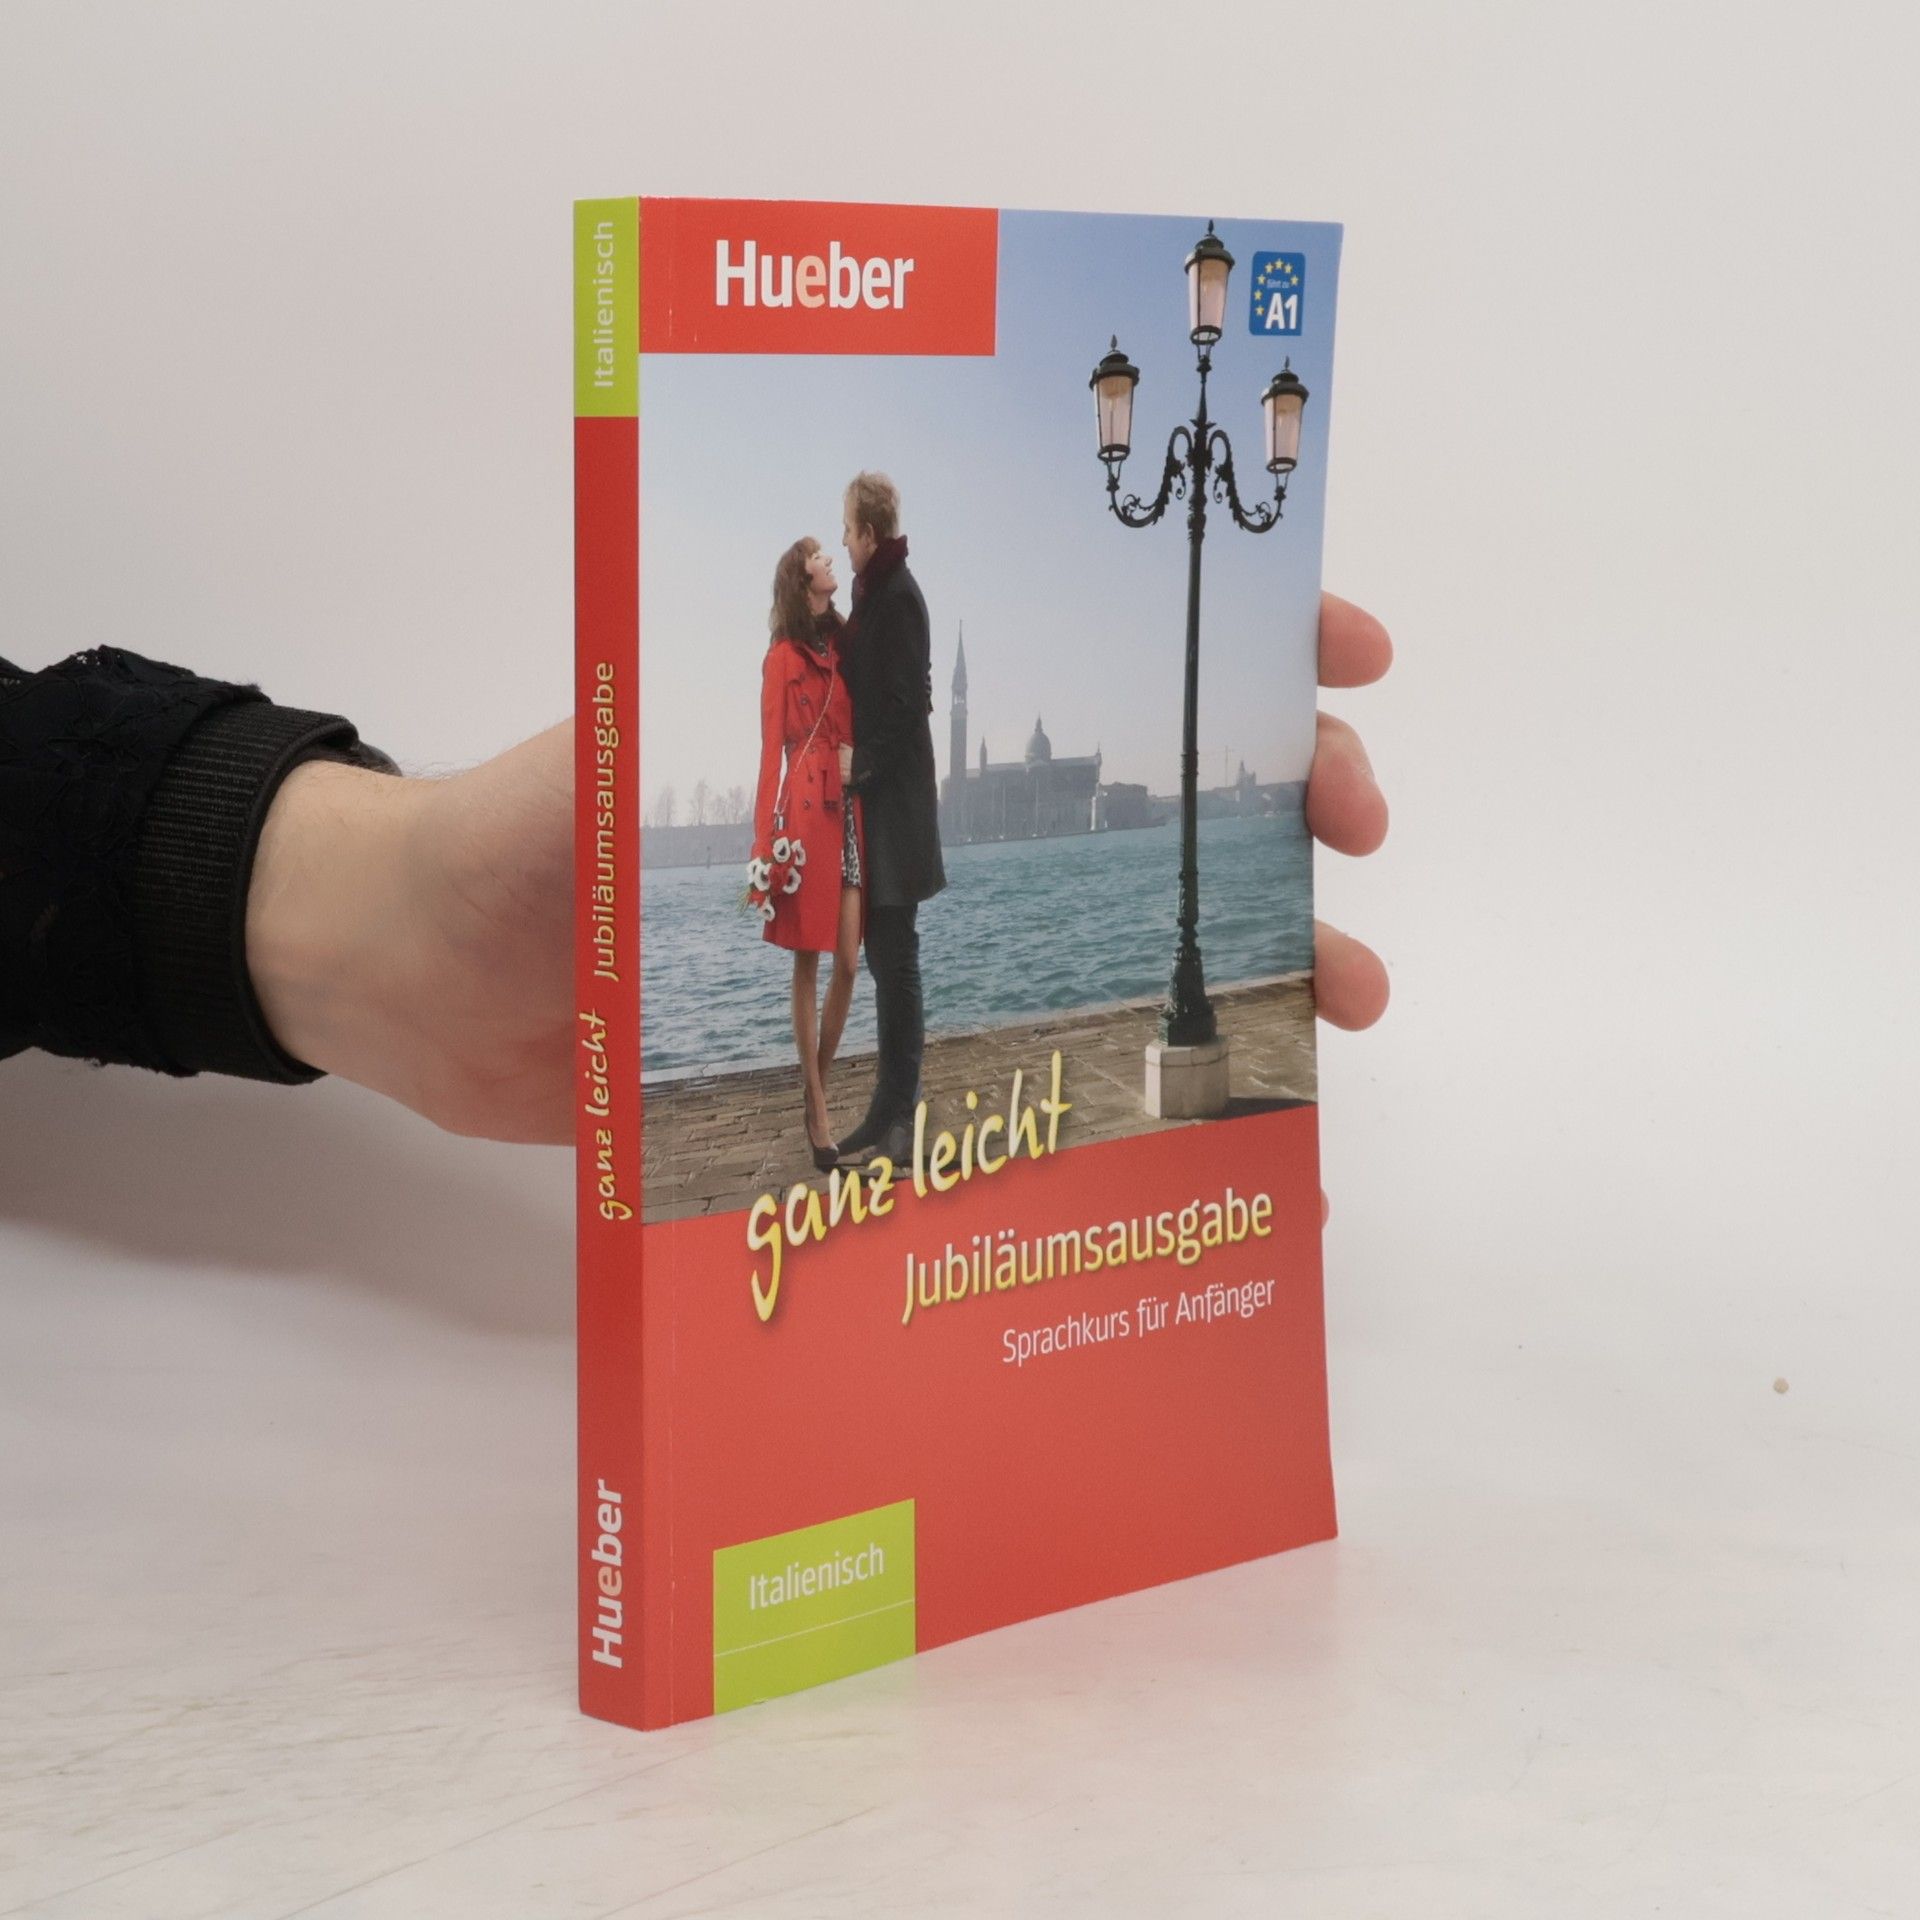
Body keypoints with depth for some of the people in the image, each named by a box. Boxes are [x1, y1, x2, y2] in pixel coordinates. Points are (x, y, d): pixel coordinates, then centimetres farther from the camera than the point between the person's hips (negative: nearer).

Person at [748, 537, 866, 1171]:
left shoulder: (842, 645, 17)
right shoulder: (783, 656, -1)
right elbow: (773, 747, -5)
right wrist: (769, 842, -10)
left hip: (849, 811, 6)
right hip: (805, 811, -6)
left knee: (848, 963, 3)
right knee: (809, 965, -1)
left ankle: (817, 1082, 19)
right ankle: (816, 1113, 4)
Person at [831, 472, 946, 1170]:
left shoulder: (899, 597, -14)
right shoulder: (873, 593, 15)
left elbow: (908, 701, -20)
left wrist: (863, 764, -17)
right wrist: (855, 761, 9)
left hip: (894, 801, -10)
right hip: (874, 799, 10)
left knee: (896, 957, -8)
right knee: (884, 955, 12)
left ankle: (900, 1117, -5)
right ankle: (889, 1109, 17)